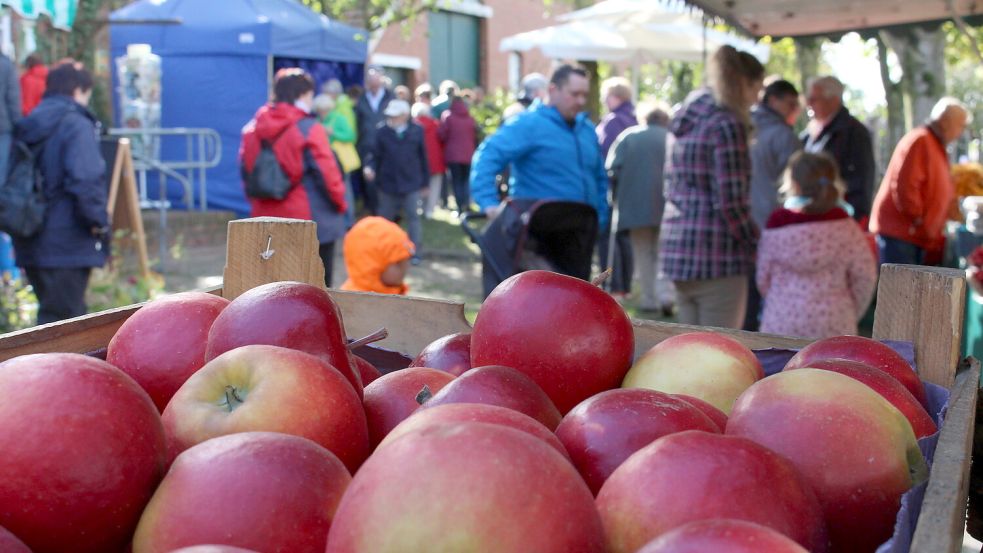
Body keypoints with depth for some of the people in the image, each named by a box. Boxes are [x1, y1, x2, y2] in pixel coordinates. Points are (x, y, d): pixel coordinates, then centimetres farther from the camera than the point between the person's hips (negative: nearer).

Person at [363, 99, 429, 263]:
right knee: (385, 218, 14)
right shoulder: (382, 132, -3)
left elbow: (423, 157, 3)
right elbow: (376, 155, -2)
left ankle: (414, 252, 5)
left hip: (411, 184, -1)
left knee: (412, 217, -1)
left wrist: (425, 181, 5)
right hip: (387, 183, 1)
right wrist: (370, 166, -23)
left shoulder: (417, 131, -2)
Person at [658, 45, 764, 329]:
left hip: (678, 247, 9)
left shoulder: (685, 122, 15)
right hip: (717, 252, -9)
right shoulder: (727, 125, -12)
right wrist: (755, 242, -4)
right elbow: (730, 201, -17)